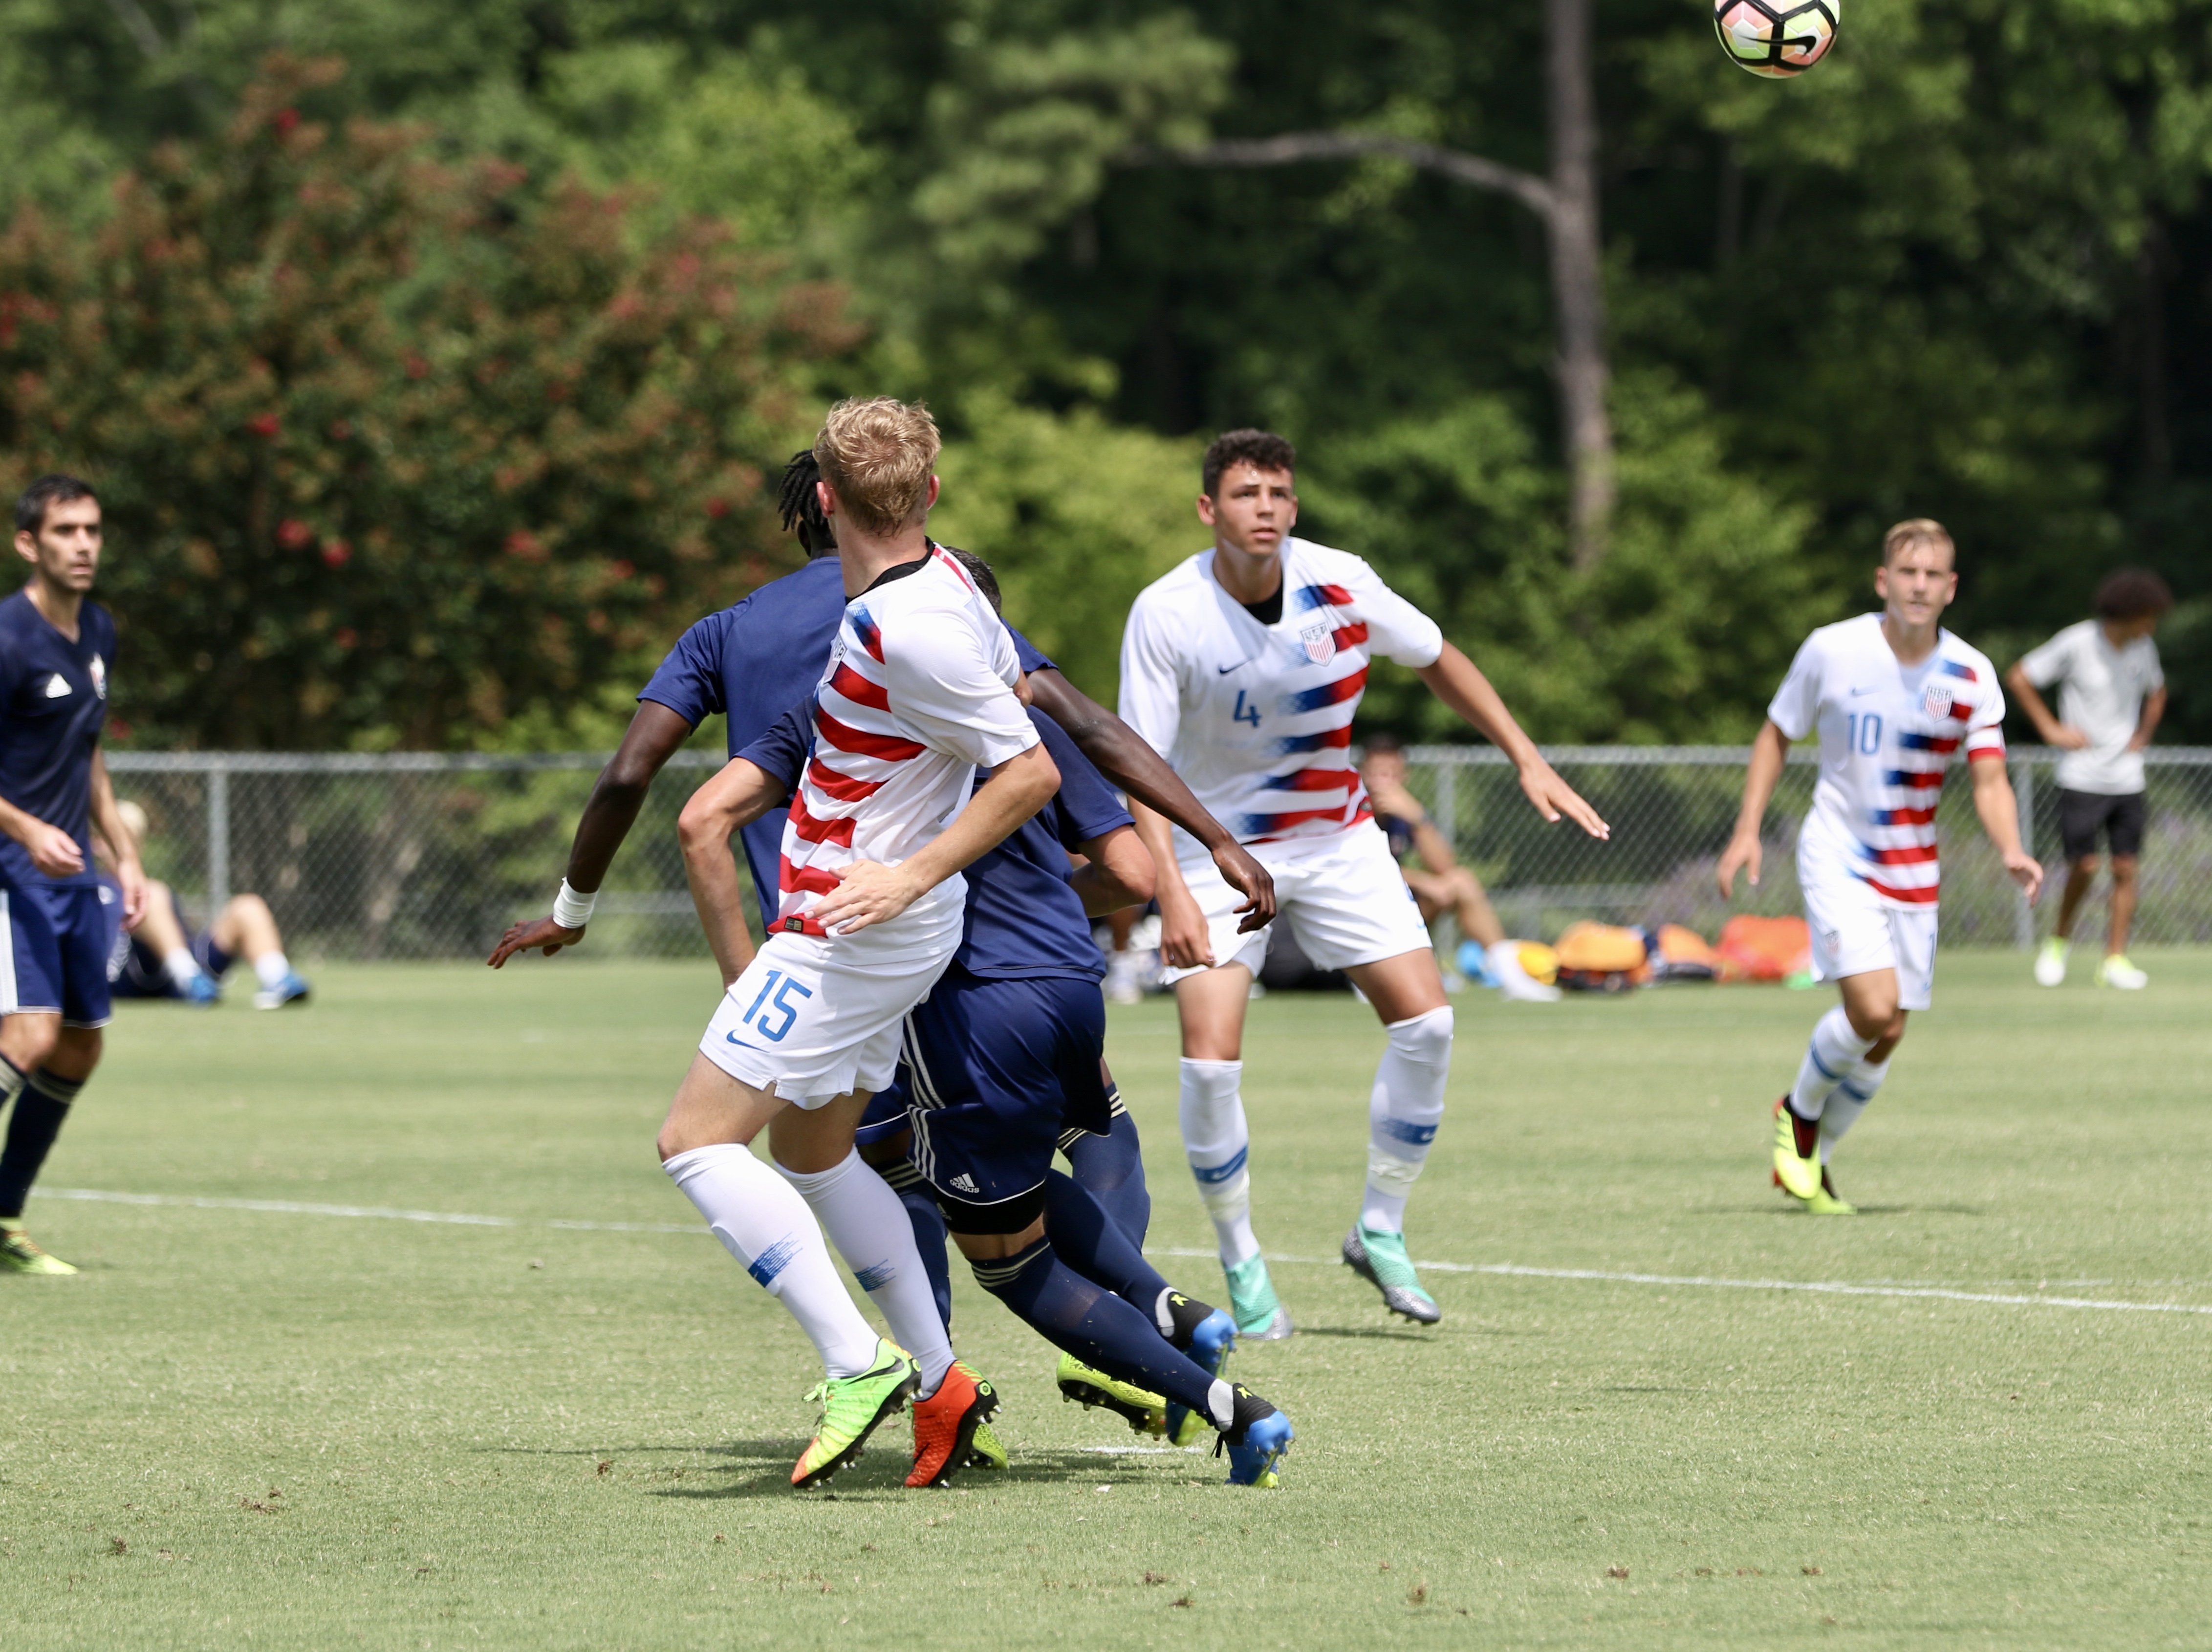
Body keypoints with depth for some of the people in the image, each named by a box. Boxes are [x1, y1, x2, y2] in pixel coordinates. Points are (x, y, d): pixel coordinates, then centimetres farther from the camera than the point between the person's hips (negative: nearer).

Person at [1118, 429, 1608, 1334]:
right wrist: (1172, 894, -32)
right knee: (1212, 1056, -17)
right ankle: (1242, 1267, 3)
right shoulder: (1166, 615, -21)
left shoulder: (1340, 583, -12)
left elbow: (1438, 660, 6)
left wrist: (1530, 762, 3)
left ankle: (1379, 1232, 10)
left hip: (1335, 837, 3)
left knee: (1425, 1021, -8)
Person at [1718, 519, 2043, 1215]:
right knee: (1873, 1007, -20)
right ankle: (1799, 1113, 8)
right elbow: (1778, 735, 3)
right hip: (1838, 860, -4)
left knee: (1887, 1034, 5)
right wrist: (1748, 831, -5)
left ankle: (1812, 1159, 27)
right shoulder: (1832, 650, -11)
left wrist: (2011, 851, -29)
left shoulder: (1971, 676, -6)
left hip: (1912, 870, 4)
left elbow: (1989, 779, -9)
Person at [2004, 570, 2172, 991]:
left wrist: (2143, 735, 11)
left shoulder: (2143, 649, 5)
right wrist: (2051, 729, -6)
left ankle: (2115, 959, 4)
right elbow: (2018, 678, -3)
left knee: (2125, 868, -2)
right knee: (2085, 866, -8)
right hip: (2082, 777, -4)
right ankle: (2059, 940, 17)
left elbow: (2156, 691, 27)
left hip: (2127, 778, 4)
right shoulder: (2077, 644, -11)